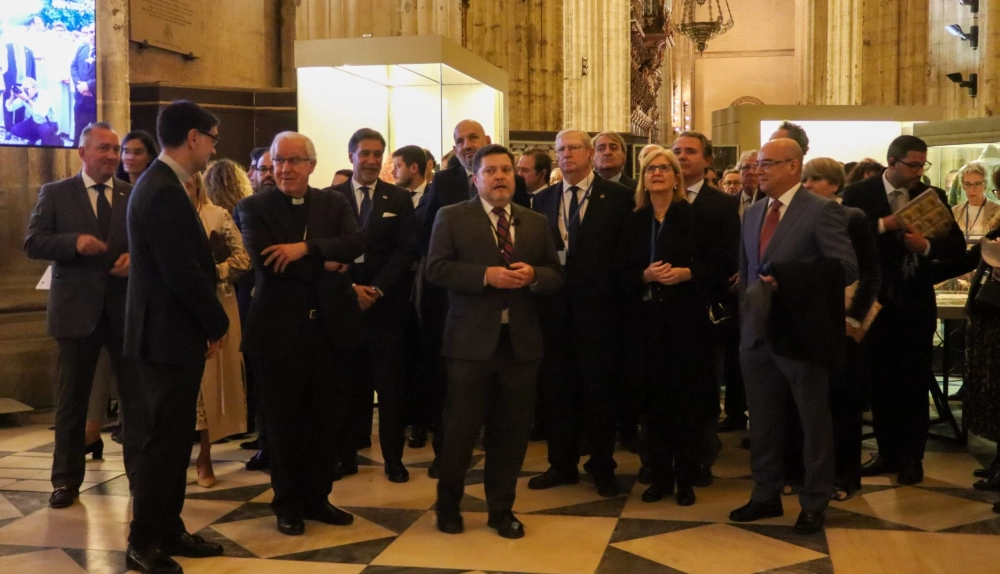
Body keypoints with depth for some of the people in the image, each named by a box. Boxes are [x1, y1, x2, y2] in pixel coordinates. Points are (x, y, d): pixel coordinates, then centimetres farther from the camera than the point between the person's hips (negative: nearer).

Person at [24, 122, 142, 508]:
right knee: (71, 399, 9)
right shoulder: (55, 194, 3)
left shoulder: (135, 195, 7)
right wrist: (74, 242, -20)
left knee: (138, 395, 5)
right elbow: (33, 243, -4)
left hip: (127, 308, 1)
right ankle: (66, 479, 21)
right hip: (77, 308, -1)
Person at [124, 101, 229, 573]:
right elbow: (184, 274, -23)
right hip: (170, 334, -10)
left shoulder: (160, 185, 12)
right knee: (165, 438, -1)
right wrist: (217, 323, -10)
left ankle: (168, 531, 25)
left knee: (174, 436, 15)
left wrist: (208, 322, 9)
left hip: (168, 330, 10)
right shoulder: (164, 193, -20)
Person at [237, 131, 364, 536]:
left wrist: (306, 247, -24)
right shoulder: (254, 207, -2)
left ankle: (317, 497, 27)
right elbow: (263, 260, -18)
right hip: (279, 329, -2)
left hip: (329, 327, 3)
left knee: (327, 419, 11)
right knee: (283, 421, 9)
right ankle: (288, 503, 24)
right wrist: (324, 265, -16)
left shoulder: (334, 203, 7)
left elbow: (356, 243, -11)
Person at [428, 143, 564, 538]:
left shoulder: (535, 222, 13)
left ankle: (502, 509, 24)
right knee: (461, 427, 5)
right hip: (472, 339, -3)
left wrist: (533, 275, -12)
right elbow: (436, 269, -9)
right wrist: (486, 275, -20)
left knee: (512, 428, 9)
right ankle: (448, 505, 25)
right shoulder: (452, 217, 1)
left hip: (521, 340, 4)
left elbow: (556, 275, 10)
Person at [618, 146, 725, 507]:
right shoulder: (633, 221, 8)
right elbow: (622, 274, 6)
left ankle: (686, 479, 14)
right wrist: (645, 275, -12)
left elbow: (719, 267, -3)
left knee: (687, 400, 2)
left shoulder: (695, 217, -1)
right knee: (654, 400, 6)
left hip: (686, 319, -3)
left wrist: (686, 273, -17)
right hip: (645, 321, 3)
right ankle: (660, 476, 17)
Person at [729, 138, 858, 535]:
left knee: (814, 425, 9)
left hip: (802, 336, -6)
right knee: (762, 423, 15)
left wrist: (787, 276, -24)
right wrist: (744, 323, 11)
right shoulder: (753, 213, 12)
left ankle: (814, 504, 22)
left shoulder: (821, 211, -10)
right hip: (758, 336, 6)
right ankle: (766, 495, 29)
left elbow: (847, 268, -19)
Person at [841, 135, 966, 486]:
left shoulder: (932, 196, 2)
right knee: (880, 381, 9)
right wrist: (883, 225, -24)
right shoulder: (858, 194, -3)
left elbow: (957, 245, -3)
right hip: (875, 300, 0)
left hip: (916, 302, 0)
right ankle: (887, 452, 22)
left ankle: (912, 457, 15)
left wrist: (926, 245, -21)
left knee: (914, 382, 4)